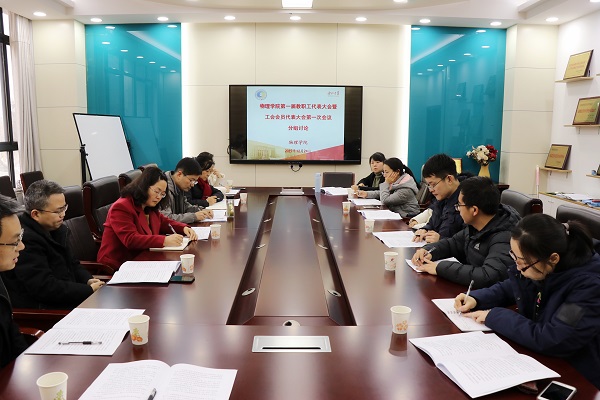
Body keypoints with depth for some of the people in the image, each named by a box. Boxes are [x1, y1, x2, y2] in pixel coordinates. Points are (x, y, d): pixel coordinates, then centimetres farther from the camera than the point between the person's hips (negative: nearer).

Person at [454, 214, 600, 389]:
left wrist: (494, 316, -22)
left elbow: (551, 341, -31)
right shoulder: (532, 264, -9)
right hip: (535, 356, 7)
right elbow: (507, 288, 11)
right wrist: (475, 299, -8)